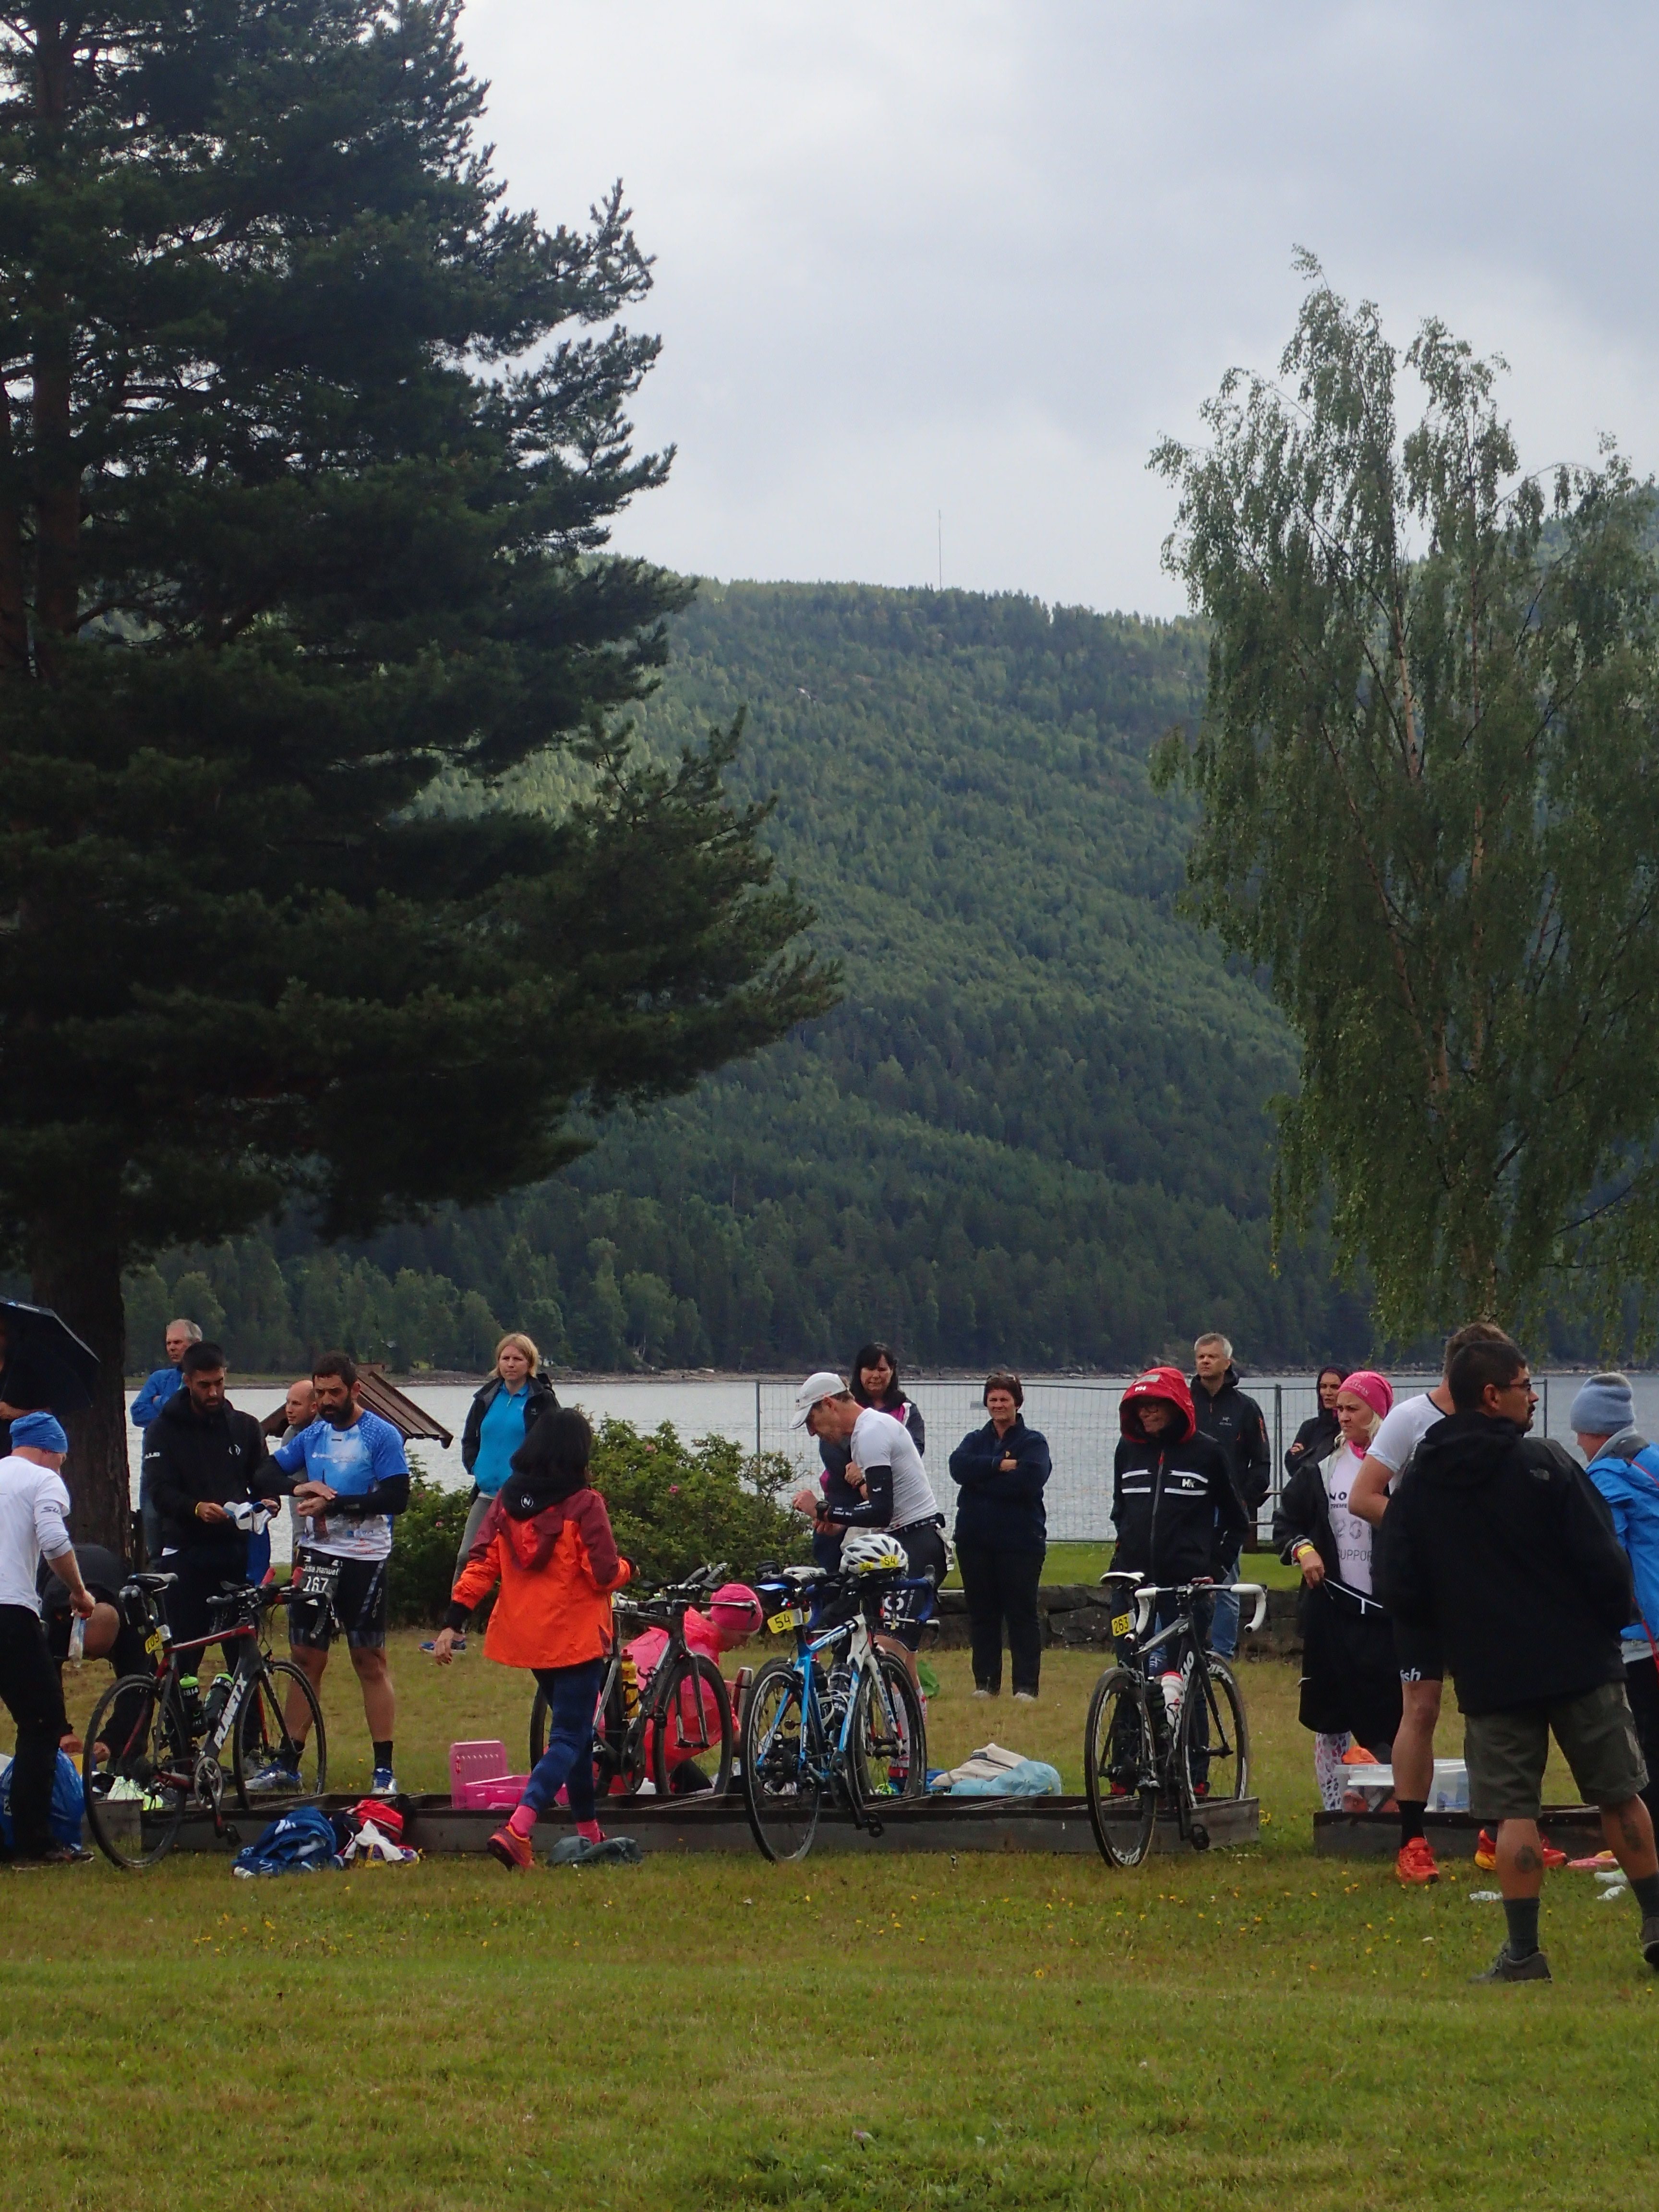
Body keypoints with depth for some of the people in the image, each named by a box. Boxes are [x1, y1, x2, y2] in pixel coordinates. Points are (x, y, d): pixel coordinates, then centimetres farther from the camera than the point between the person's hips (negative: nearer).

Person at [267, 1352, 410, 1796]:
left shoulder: (382, 1436, -6)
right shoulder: (312, 1436, 11)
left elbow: (396, 1497, -14)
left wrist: (334, 1502, -19)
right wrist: (300, 1488, -10)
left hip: (363, 1560, -5)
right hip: (315, 1555, 5)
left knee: (370, 1661, -1)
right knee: (306, 1659, 7)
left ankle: (384, 1768, 1)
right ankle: (287, 1764, 11)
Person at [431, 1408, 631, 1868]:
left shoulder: (507, 1499, 3)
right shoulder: (583, 1504, -14)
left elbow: (480, 1563, -2)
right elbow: (604, 1575, -14)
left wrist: (453, 1622, -3)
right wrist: (626, 1567, 8)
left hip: (525, 1635, 6)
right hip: (575, 1636, -6)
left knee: (572, 1728, 23)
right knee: (569, 1737, -4)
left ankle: (587, 1831, 29)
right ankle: (517, 1830, -23)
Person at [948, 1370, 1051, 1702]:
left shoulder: (1033, 1443, 2)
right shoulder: (975, 1441, 14)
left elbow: (1029, 1479, -17)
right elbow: (959, 1468, -7)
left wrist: (982, 1481, -13)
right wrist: (1000, 1465, -18)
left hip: (1020, 1540, -4)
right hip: (975, 1540, 4)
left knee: (1022, 1614, -2)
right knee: (982, 1615, 7)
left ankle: (1027, 1684, 1)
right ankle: (986, 1682, 14)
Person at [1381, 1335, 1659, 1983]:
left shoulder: (1417, 1483, 1)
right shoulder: (1546, 1465, -10)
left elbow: (1401, 1594, 2)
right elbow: (1602, 1561, -11)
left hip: (1488, 1676, 2)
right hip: (1581, 1662, -2)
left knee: (1514, 1811, 3)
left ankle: (1523, 1951, -2)